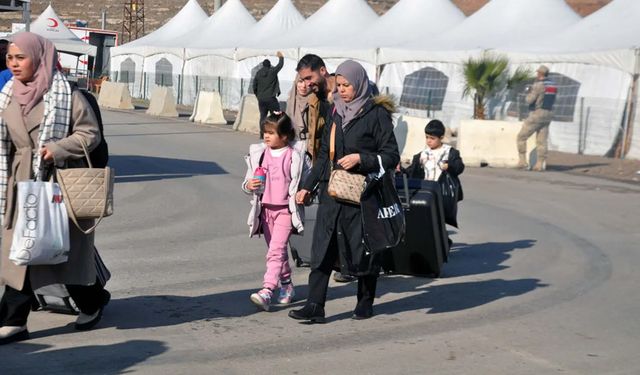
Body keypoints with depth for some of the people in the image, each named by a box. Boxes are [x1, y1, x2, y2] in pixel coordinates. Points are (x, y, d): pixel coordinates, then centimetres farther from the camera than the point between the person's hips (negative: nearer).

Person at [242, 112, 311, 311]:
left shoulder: (296, 154, -4)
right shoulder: (258, 153, 7)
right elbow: (248, 182, 11)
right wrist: (249, 186, -11)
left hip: (286, 209, -5)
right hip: (265, 208, 5)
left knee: (276, 250, -16)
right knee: (278, 251, 16)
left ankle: (266, 291, -23)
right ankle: (287, 286, 31)